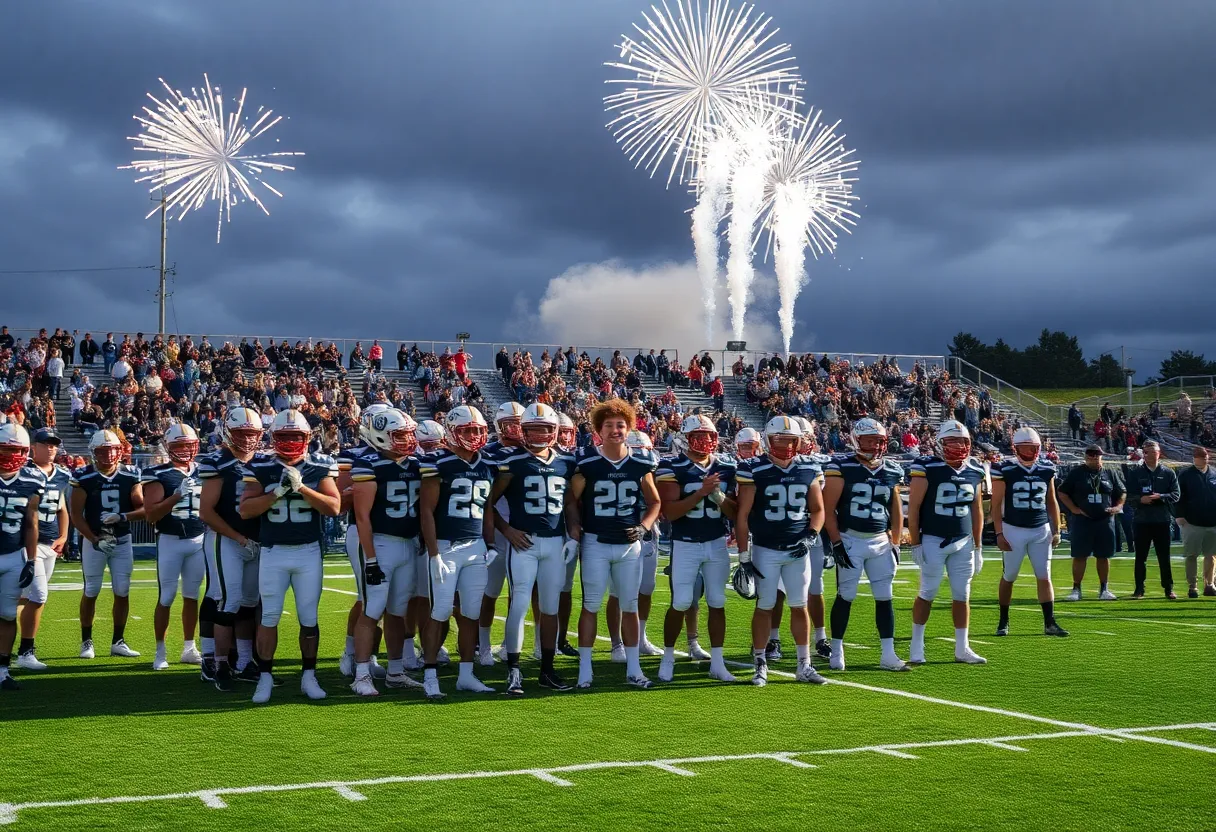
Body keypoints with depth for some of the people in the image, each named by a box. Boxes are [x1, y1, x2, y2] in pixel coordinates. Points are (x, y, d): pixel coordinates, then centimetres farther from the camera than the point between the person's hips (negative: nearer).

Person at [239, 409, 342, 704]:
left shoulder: (320, 467, -2)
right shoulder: (261, 468, -2)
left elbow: (334, 507, -11)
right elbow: (245, 510, -10)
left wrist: (301, 487, -20)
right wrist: (278, 492, -20)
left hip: (309, 552, 1)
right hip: (273, 553, 0)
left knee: (309, 618, 6)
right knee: (269, 617, 2)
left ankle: (309, 676, 18)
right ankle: (265, 678, 11)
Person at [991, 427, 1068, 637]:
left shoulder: (1046, 470, 5)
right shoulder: (1004, 470, -8)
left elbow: (1052, 502, 13)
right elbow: (996, 505, -7)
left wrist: (1056, 531, 9)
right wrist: (999, 534, -11)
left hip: (1041, 530, 3)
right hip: (1014, 530, -3)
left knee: (1044, 577, 1)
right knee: (1009, 577, 6)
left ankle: (1050, 623, 3)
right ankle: (1003, 621, 19)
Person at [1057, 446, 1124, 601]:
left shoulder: (1110, 474, 10)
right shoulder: (1076, 473, 1)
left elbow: (1122, 493, 19)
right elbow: (1062, 492, 2)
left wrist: (1117, 507, 3)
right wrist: (1074, 509, -7)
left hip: (1105, 520, 3)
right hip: (1082, 520, -3)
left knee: (1104, 556, 7)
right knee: (1080, 555, -1)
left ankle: (1104, 589, 16)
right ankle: (1076, 589, 5)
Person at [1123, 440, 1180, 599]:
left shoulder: (1169, 473, 6)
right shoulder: (1135, 473, 6)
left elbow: (1175, 495, 1)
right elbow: (1128, 495, 3)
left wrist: (1160, 497, -16)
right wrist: (1140, 499, -16)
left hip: (1162, 521, 0)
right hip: (1141, 520, 0)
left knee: (1164, 557, 4)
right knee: (1140, 557, 5)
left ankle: (1169, 589, 11)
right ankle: (1139, 589, 12)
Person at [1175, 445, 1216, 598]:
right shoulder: (1185, 475, -2)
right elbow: (1179, 497, -4)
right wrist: (1180, 516, -11)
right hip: (1192, 522, -3)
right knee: (1192, 555, 0)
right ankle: (1192, 587, 5)